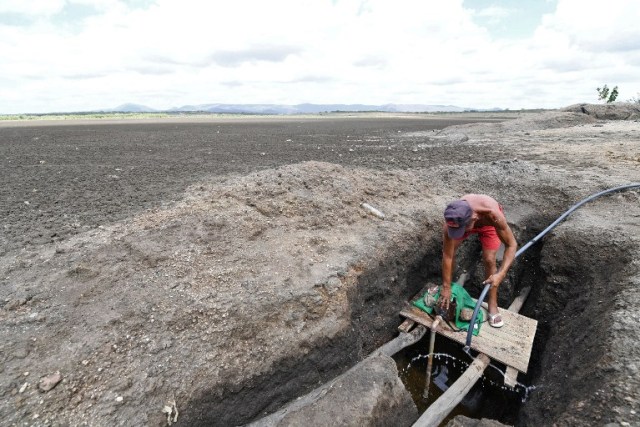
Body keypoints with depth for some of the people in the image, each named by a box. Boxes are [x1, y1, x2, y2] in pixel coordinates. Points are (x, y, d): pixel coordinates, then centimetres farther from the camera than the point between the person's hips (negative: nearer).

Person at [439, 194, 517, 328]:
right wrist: (446, 286, -25)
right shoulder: (454, 220, -39)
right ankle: (446, 283, 17)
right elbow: (447, 255, -31)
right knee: (449, 249, -9)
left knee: (489, 260, -12)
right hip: (465, 220, 2)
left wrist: (501, 274, -46)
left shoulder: (493, 215, -46)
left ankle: (492, 303, 6)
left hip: (487, 222, -1)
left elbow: (511, 244, -33)